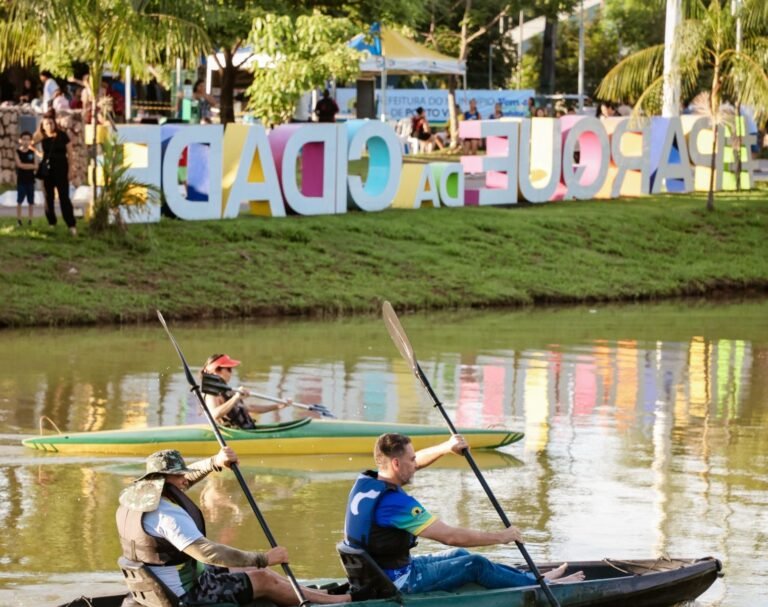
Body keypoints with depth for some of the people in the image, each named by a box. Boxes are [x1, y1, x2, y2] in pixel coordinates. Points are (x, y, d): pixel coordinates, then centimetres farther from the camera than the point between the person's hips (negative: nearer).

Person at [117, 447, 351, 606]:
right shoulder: (166, 513, -29)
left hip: (162, 585, 10)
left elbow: (183, 479, 17)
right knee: (263, 580, 0)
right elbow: (208, 552, -33)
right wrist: (263, 559, -27)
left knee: (253, 571, 17)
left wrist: (215, 462, 0)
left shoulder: (135, 496, 2)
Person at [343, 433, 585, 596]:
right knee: (475, 565, 3)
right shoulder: (394, 502, -28)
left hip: (374, 570, 9)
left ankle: (530, 578, 31)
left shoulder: (365, 481, 0)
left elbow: (415, 462, 20)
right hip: (396, 583, -9)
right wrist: (501, 536, -13)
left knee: (458, 556, 21)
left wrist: (445, 448, 4)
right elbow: (451, 536, -25)